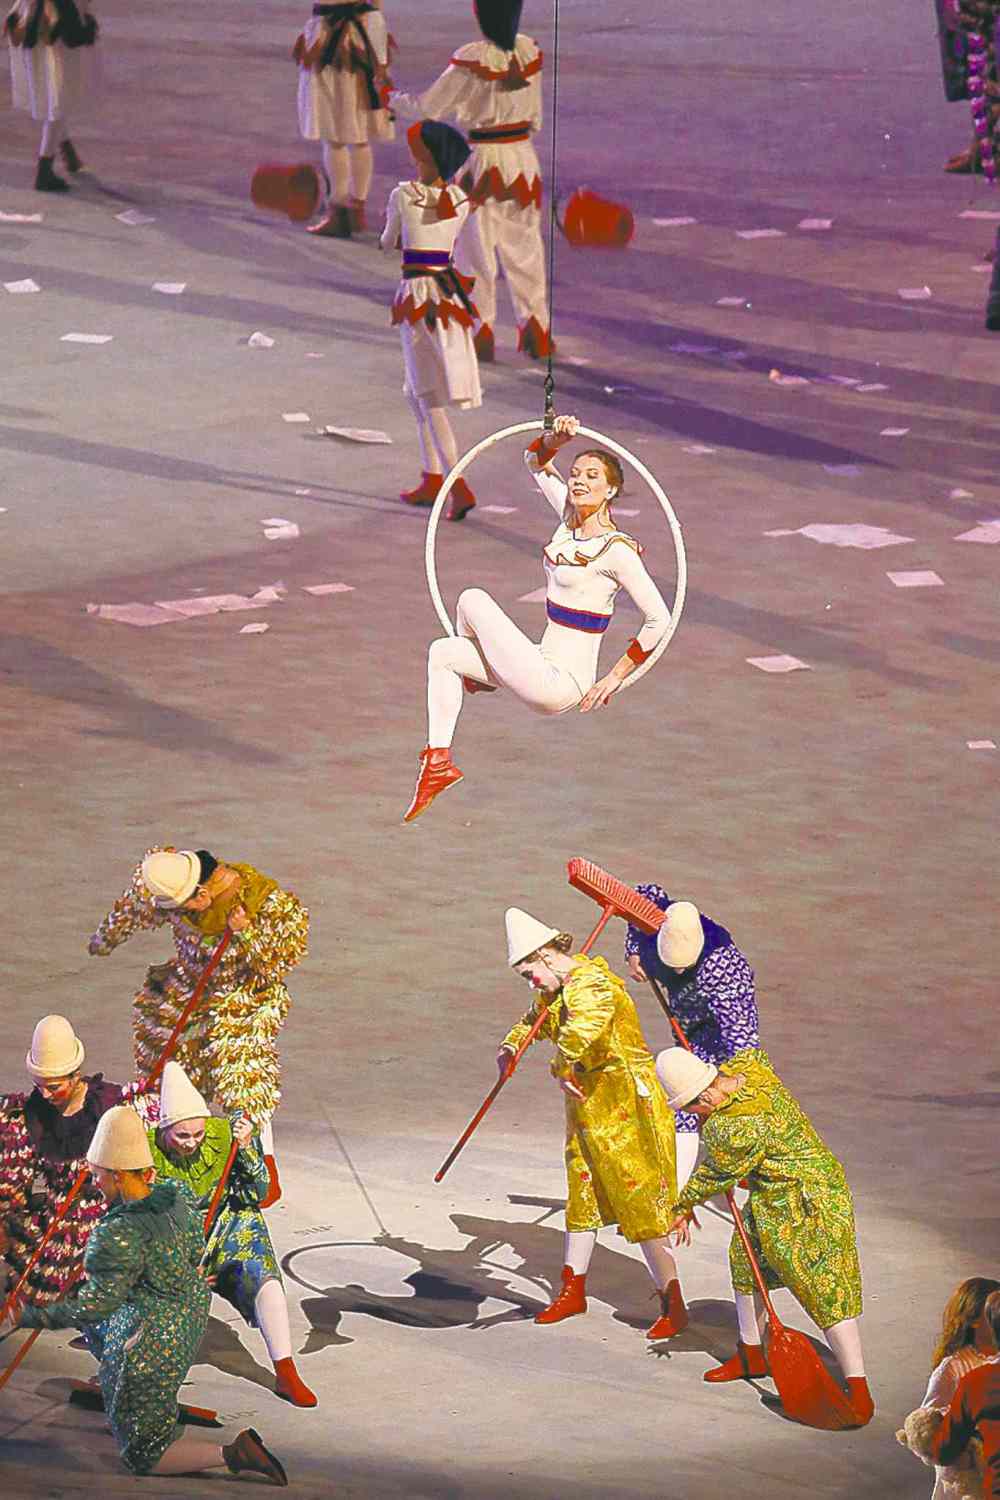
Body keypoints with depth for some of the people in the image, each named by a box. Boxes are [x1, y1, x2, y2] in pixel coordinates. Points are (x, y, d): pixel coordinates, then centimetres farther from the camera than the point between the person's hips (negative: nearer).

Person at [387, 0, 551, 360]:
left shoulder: (472, 59, -19)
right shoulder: (530, 51, -4)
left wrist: (392, 99, 5)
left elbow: (429, 106, -11)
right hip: (522, 158, 5)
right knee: (524, 249, 14)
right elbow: (536, 114, 8)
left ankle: (481, 334, 13)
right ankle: (536, 334, 16)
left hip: (482, 160, -5)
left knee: (476, 249, 8)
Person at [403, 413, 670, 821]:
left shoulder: (617, 550, -18)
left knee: (472, 599, -3)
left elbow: (659, 619, -18)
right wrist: (557, 437, -3)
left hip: (559, 685, -9)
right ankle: (438, 761, 10)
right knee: (441, 653, 10)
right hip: (546, 667, 9)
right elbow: (535, 460, 19)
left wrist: (616, 676, -14)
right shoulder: (570, 518, 4)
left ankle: (476, 676, 27)